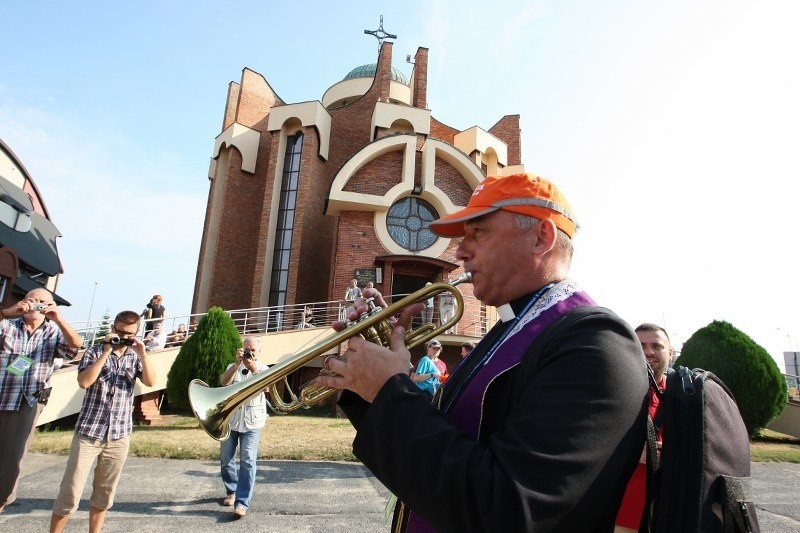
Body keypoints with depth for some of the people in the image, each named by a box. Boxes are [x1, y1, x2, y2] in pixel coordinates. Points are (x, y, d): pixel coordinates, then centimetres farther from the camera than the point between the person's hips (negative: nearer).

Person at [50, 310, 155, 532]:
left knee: (105, 493, 11)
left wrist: (143, 354, -18)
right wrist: (106, 352, -18)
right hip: (88, 432, -2)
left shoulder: (135, 357, 5)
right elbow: (84, 381, -16)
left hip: (120, 436, 2)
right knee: (70, 492, 0)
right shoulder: (95, 351, -1)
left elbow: (150, 382, -8)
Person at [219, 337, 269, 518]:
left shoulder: (263, 369, 1)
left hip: (252, 422, -2)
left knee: (247, 461, -9)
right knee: (226, 460, 11)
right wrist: (237, 364, -28)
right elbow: (223, 381, -14)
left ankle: (242, 503, -7)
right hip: (230, 420, 3)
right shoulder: (233, 366, 6)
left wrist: (254, 369, -34)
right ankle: (231, 491, 33)